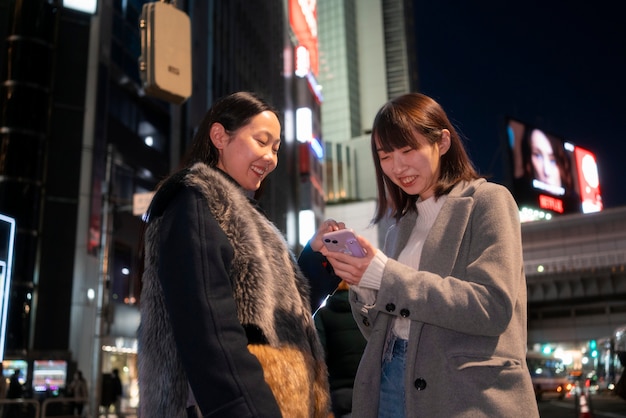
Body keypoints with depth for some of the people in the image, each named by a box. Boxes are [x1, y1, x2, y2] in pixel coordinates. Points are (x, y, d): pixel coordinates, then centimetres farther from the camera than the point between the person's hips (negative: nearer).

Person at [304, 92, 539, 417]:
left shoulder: (486, 201, -3)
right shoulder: (401, 226, 12)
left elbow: (493, 307, -16)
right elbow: (381, 330, 11)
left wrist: (385, 276, -20)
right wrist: (358, 274, -6)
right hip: (391, 388, 5)